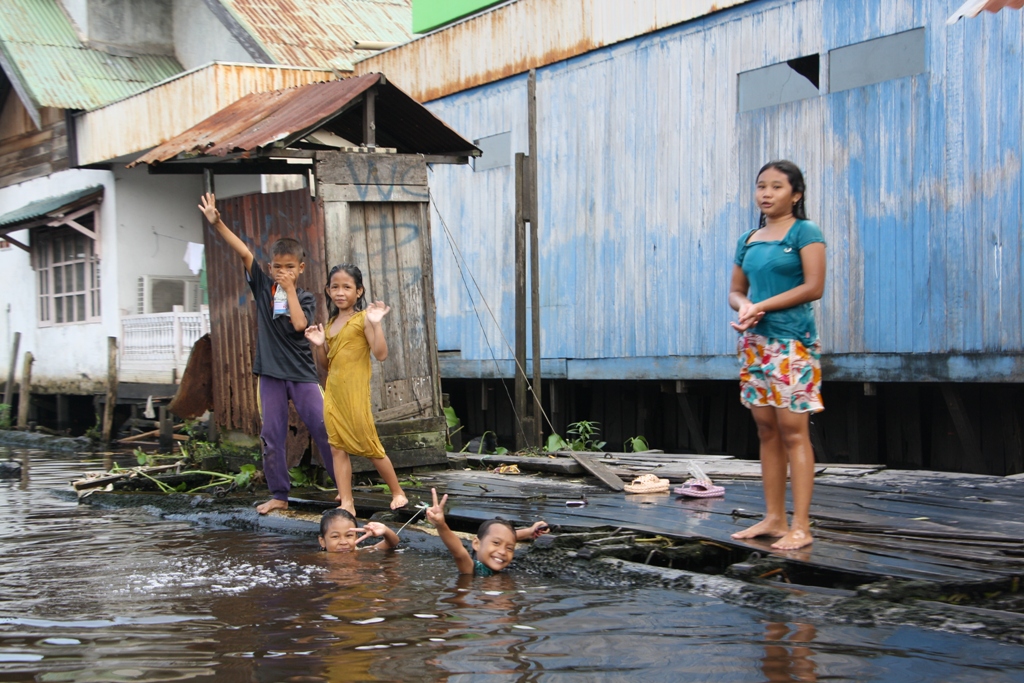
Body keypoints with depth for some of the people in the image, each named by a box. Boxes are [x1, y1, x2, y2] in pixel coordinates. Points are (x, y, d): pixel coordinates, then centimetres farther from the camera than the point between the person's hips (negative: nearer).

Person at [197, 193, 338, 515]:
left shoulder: (305, 297, 1)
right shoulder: (263, 287, 5)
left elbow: (299, 324, -18)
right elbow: (244, 253, -6)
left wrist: (290, 289, -11)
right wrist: (217, 223, -15)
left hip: (302, 373, -2)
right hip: (270, 372, 2)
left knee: (323, 430, -3)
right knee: (272, 436, 4)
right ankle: (279, 495, 13)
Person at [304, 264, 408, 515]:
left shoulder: (362, 319, -8)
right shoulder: (331, 323, 13)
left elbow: (381, 354, -16)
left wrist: (376, 324, -25)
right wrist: (319, 345, 3)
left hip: (355, 393, -7)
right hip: (333, 394, 7)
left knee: (370, 447, 0)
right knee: (338, 448, 3)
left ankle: (398, 493, 15)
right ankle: (346, 503, 5)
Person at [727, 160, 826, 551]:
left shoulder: (805, 232, -3)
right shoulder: (748, 240, 15)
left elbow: (814, 287, -12)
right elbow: (735, 290, 18)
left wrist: (762, 306, -13)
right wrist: (744, 306, -6)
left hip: (792, 340, -7)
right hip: (755, 341, 7)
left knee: (793, 431, -9)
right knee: (766, 430, 7)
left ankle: (801, 526, -9)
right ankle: (774, 518, 12)